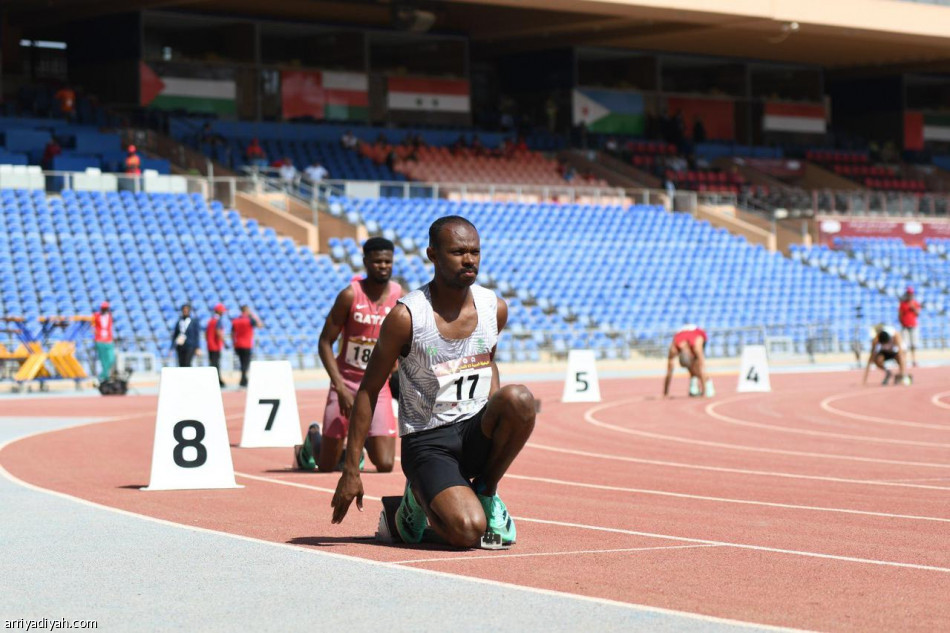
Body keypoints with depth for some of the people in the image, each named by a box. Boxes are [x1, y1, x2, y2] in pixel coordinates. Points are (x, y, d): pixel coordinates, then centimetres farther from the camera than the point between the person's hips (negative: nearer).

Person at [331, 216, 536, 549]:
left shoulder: (495, 308, 2)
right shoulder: (406, 317, -13)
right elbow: (368, 391, -6)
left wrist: (498, 419, 14)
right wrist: (351, 470, -8)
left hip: (477, 433, 4)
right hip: (427, 442, -4)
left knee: (519, 398, -30)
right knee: (468, 531, -27)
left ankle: (485, 491, -4)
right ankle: (420, 499, 10)